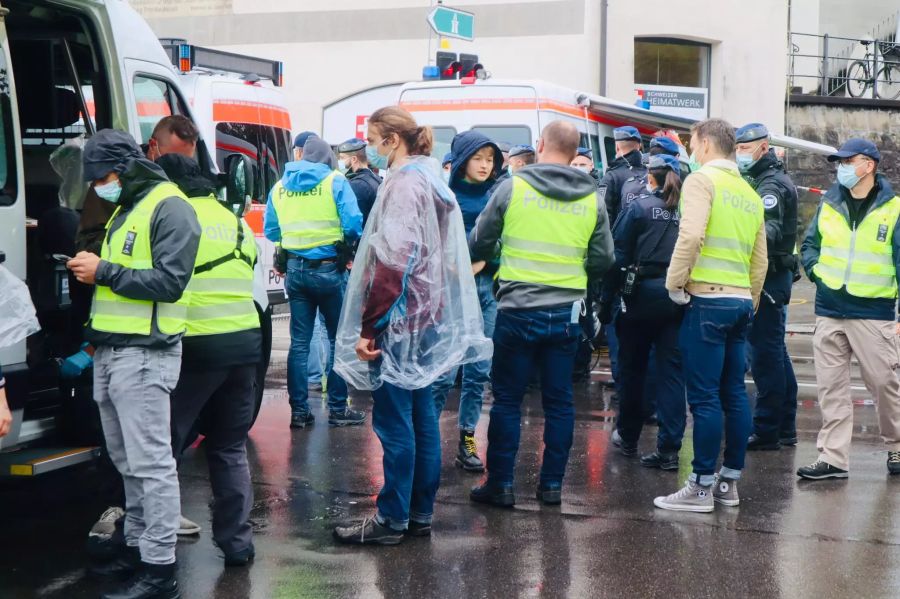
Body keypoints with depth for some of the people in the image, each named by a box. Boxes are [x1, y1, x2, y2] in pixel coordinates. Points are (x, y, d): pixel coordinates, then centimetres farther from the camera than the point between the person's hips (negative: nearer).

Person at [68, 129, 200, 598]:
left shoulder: (169, 208, -9)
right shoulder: (123, 210, 21)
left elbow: (170, 282, -18)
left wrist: (105, 272, -16)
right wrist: (90, 268, 11)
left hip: (144, 353, -9)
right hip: (109, 350, 9)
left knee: (151, 463, -7)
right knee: (128, 462, 14)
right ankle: (137, 547, 23)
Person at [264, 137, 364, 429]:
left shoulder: (279, 186, 7)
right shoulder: (335, 182, -6)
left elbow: (270, 231, 8)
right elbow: (353, 224, -14)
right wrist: (349, 244, 5)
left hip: (295, 270, 4)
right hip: (328, 269, -4)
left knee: (299, 342, 9)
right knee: (339, 339, 7)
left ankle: (299, 411, 10)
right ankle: (337, 409, 10)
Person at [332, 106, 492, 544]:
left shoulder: (404, 183, -14)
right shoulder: (430, 180, 15)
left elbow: (393, 262, -21)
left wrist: (368, 327, -18)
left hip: (399, 320, -10)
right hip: (427, 318, 10)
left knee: (394, 422, -3)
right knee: (422, 418, 12)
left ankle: (391, 520, 3)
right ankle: (420, 515, 19)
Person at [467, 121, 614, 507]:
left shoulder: (513, 187, -5)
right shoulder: (591, 199, 2)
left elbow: (479, 246, 2)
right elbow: (603, 261, 6)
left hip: (518, 310, -2)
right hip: (567, 312, 3)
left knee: (507, 399, 5)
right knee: (559, 400, 11)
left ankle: (500, 484, 8)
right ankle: (552, 484, 15)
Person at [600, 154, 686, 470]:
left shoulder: (640, 206, -3)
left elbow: (618, 255, -6)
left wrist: (607, 299, -3)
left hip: (644, 292, -2)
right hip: (680, 296, 2)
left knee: (633, 367, 14)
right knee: (671, 371, 3)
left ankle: (628, 437, 28)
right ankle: (669, 448, -3)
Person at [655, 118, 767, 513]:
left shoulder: (702, 180, -5)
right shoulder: (750, 194, 17)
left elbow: (691, 234, -20)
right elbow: (760, 261, 18)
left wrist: (675, 283, -9)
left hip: (708, 299, -8)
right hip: (741, 301, 8)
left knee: (704, 396, -5)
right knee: (734, 393, 11)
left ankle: (701, 487, -3)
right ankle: (729, 482, 17)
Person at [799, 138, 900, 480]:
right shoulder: (829, 204, 8)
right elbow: (809, 243, 22)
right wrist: (815, 269, 2)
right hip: (829, 312, 4)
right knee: (831, 388, 5)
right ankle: (833, 458, 10)